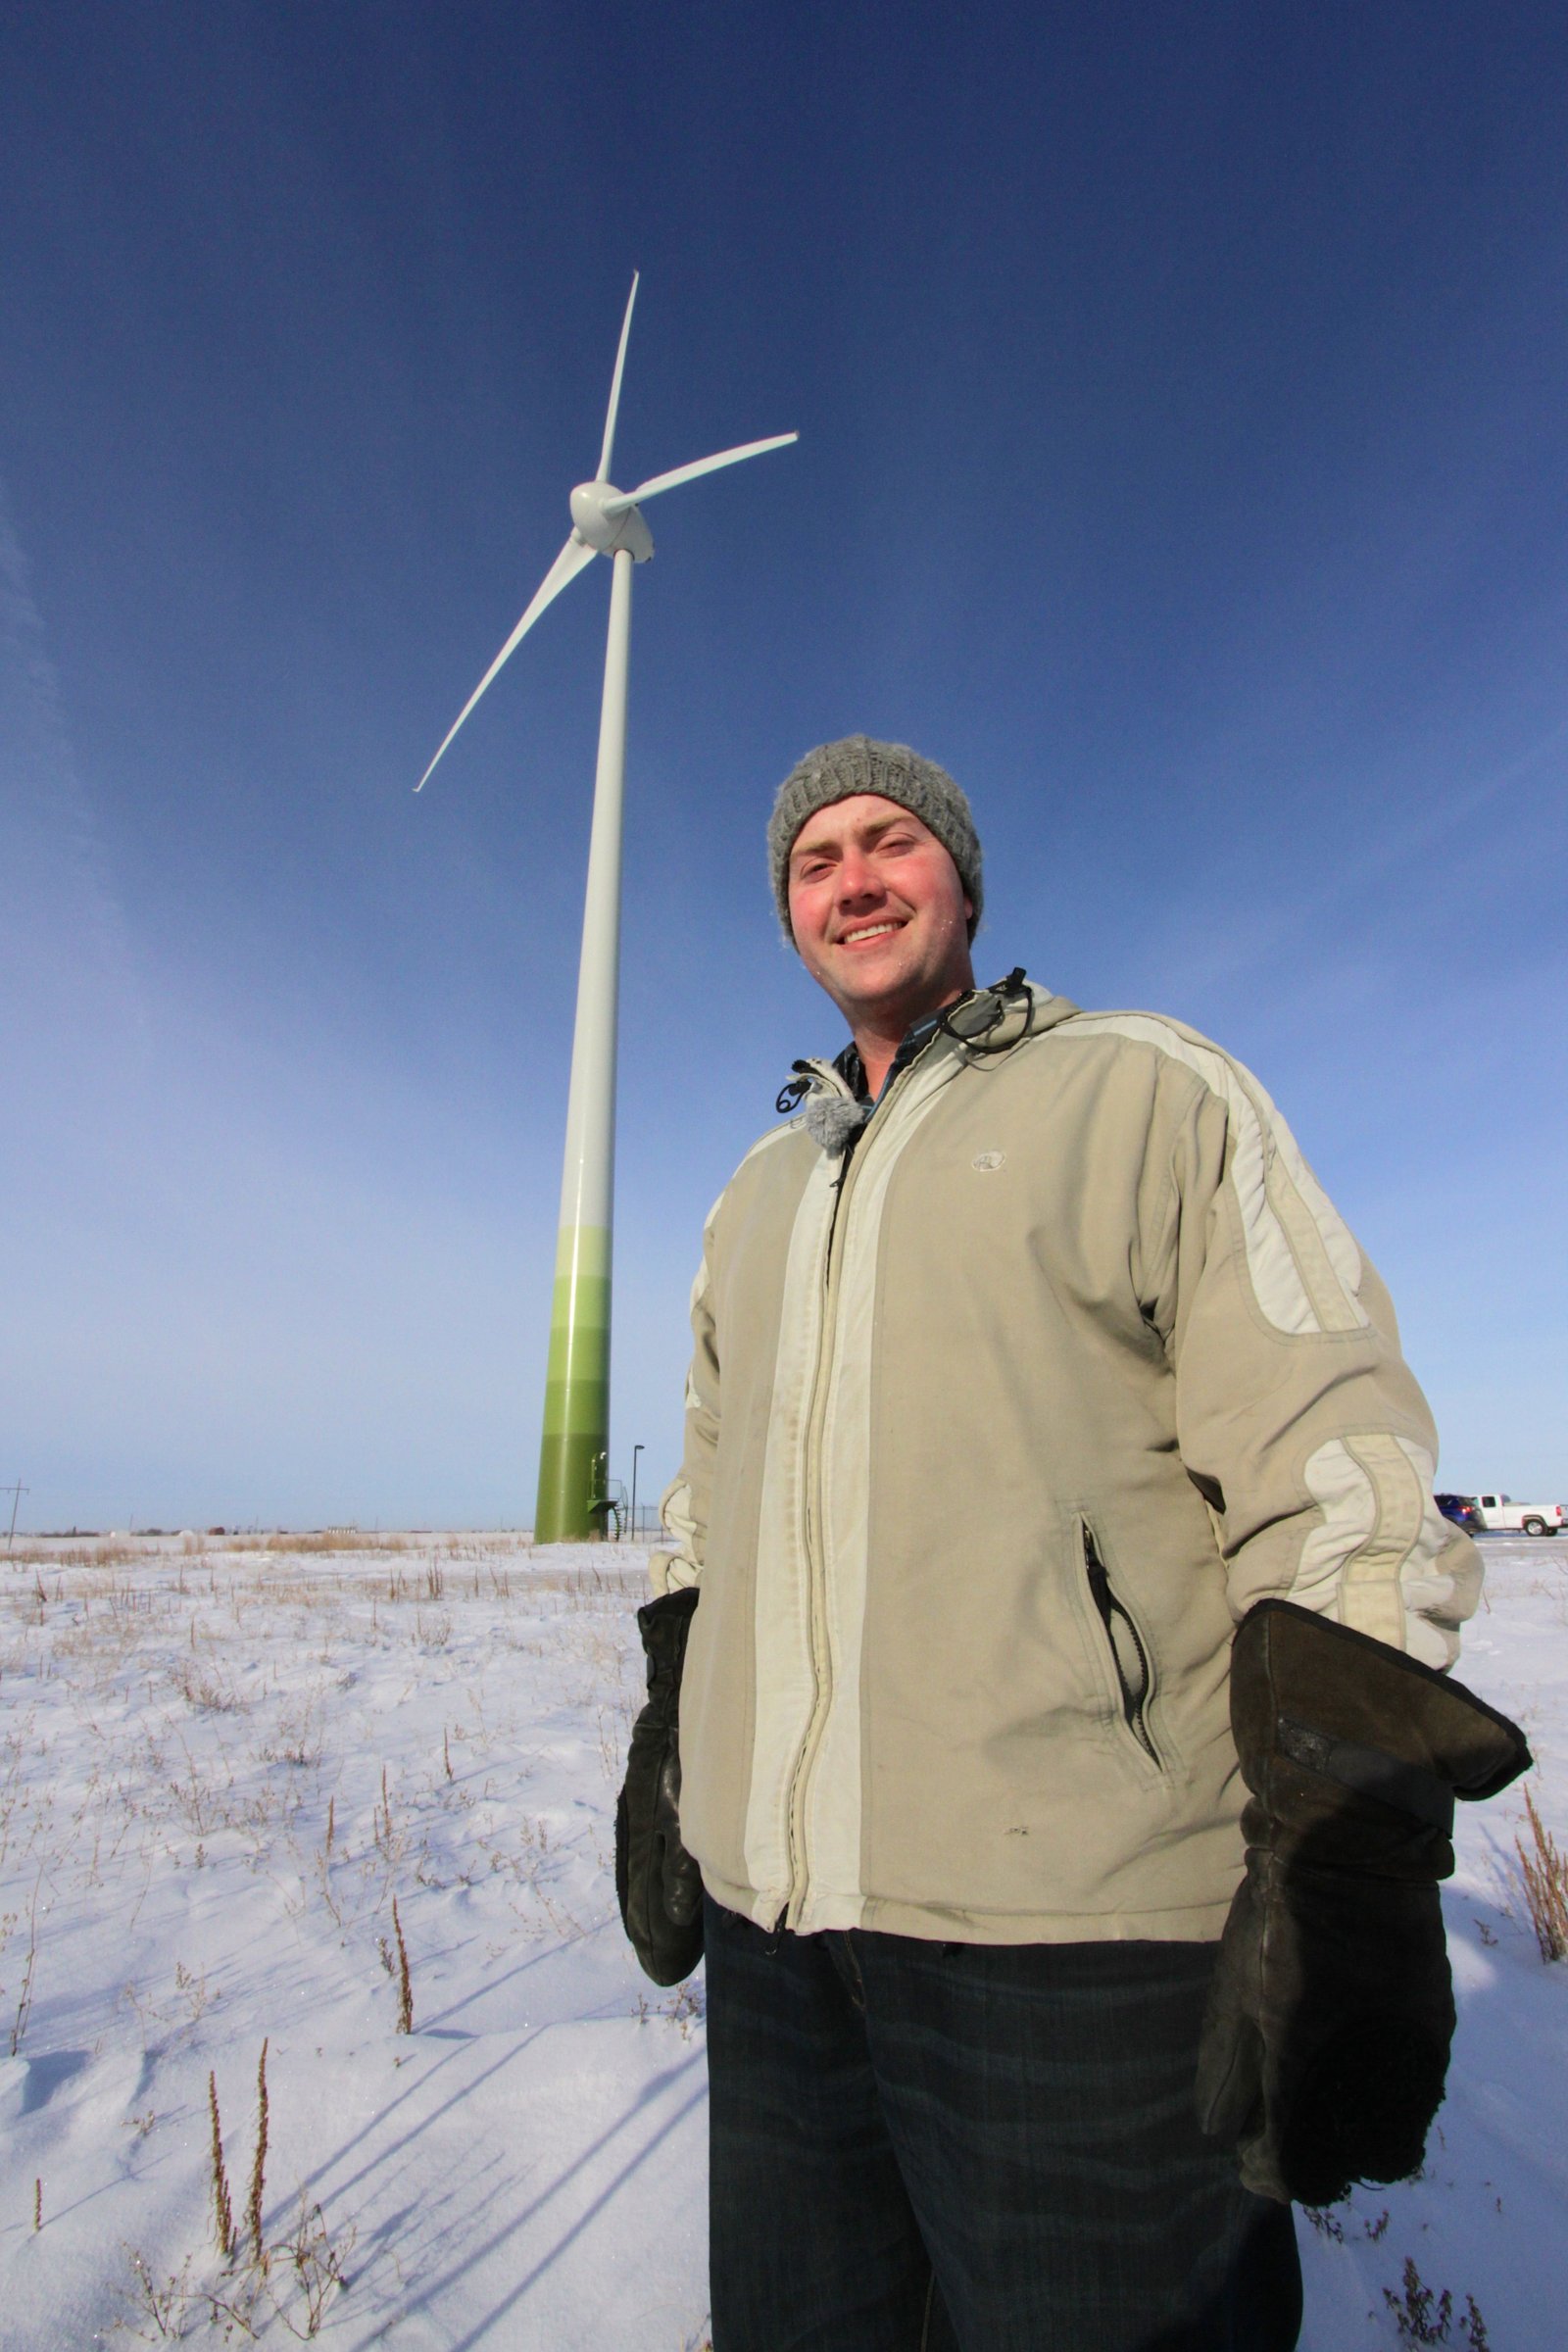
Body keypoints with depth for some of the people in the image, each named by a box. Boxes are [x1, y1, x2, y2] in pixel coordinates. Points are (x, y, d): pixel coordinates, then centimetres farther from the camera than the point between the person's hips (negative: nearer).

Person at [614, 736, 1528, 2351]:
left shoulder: (1150, 1093, -1)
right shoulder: (759, 1191, 16)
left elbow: (1333, 1461, -9)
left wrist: (1348, 1856, -16)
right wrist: (665, 1740, 16)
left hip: (1076, 1920, -5)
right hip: (774, 1912, 6)